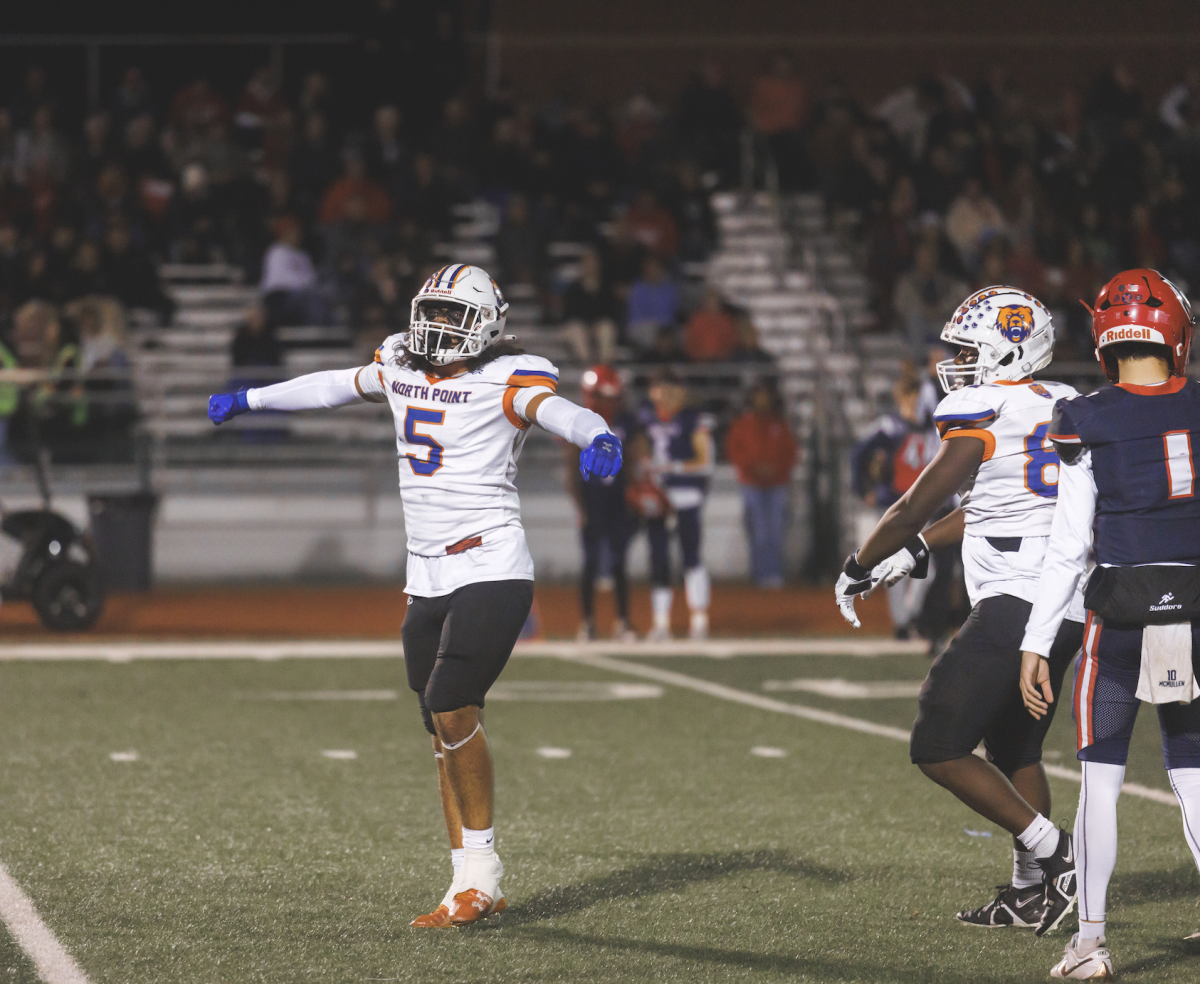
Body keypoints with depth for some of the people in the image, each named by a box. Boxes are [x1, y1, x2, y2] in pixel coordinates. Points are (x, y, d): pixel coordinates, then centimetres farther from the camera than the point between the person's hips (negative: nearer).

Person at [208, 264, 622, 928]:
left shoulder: (506, 381, -8)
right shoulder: (402, 368, 12)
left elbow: (560, 411, -26)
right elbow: (336, 387, 29)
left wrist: (598, 438, -50)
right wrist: (250, 400, 42)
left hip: (491, 569, -7)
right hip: (428, 579, 7)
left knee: (450, 705, -19)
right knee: (445, 728, 5)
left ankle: (480, 866, -4)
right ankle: (471, 888, 10)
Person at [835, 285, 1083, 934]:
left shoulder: (985, 416, -9)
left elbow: (914, 508, -3)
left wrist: (857, 569, 12)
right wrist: (916, 550, 31)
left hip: (1017, 602, -9)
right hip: (1074, 609, 9)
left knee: (939, 748, -5)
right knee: (1015, 747, 22)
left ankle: (1049, 849, -9)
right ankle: (1031, 892, 20)